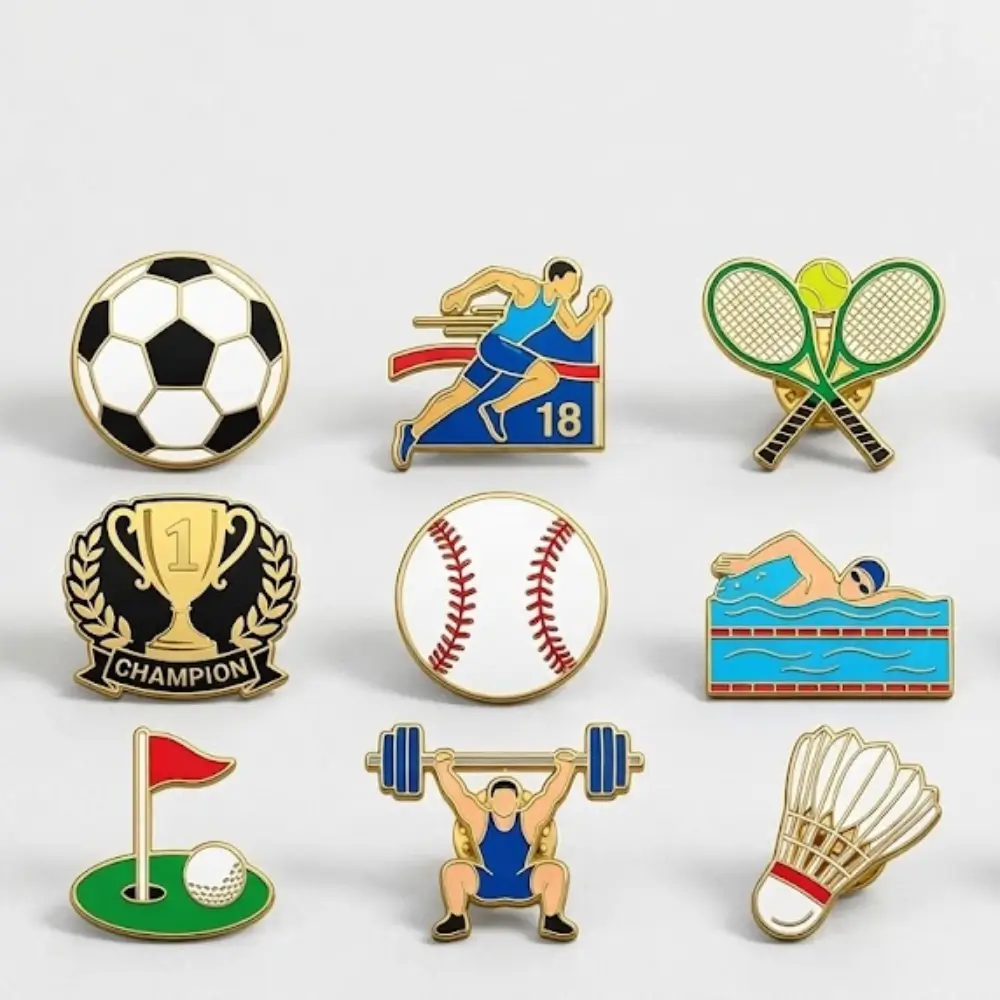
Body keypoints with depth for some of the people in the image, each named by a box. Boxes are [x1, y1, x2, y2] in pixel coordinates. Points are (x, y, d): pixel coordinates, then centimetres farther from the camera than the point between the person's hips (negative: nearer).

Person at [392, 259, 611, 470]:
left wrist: (596, 309, 2)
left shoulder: (559, 303, 10)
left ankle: (411, 432, 14)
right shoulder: (530, 288, -14)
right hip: (494, 345, -9)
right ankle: (496, 409, -9)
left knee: (458, 394, 11)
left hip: (507, 350, 9)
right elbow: (494, 274, -15)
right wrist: (462, 293, -15)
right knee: (548, 376, -22)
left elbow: (576, 332, 13)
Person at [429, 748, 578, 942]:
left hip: (524, 886, 0)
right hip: (484, 886, 0)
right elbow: (455, 794, -14)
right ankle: (456, 920, -11)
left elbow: (553, 794, -16)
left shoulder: (528, 820, -10)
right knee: (453, 870, -24)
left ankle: (551, 920, -12)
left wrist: (565, 766, -27)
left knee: (556, 870, -24)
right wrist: (443, 766, -26)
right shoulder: (479, 819, -10)